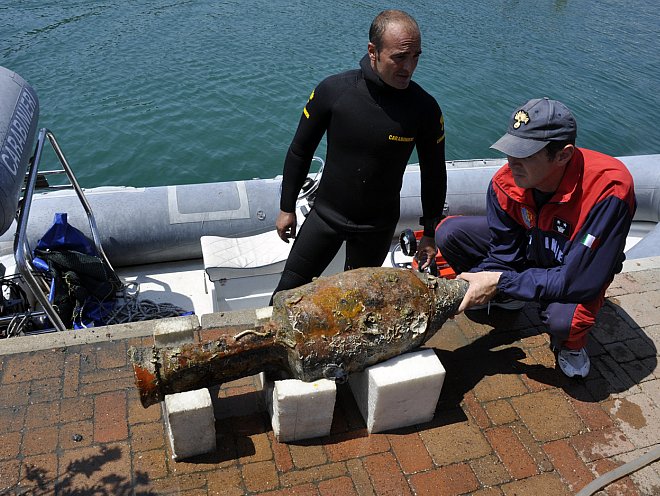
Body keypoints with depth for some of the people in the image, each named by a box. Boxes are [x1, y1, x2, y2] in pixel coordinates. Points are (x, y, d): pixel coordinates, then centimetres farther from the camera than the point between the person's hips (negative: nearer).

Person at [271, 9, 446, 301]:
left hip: (379, 227, 0)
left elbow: (433, 173, -2)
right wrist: (287, 208, 2)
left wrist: (430, 233, 3)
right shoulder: (333, 90, -16)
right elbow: (300, 151, -3)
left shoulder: (425, 108, -15)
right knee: (289, 292, 10)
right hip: (325, 215, 1)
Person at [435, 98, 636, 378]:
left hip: (579, 268, -4)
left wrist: (500, 281, -36)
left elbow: (578, 279, -36)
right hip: (527, 245, 5)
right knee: (449, 232, -14)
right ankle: (508, 298, 11)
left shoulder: (608, 189, -37)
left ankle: (571, 343, 2)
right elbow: (503, 255, -13)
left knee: (563, 319, -39)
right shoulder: (505, 181, -23)